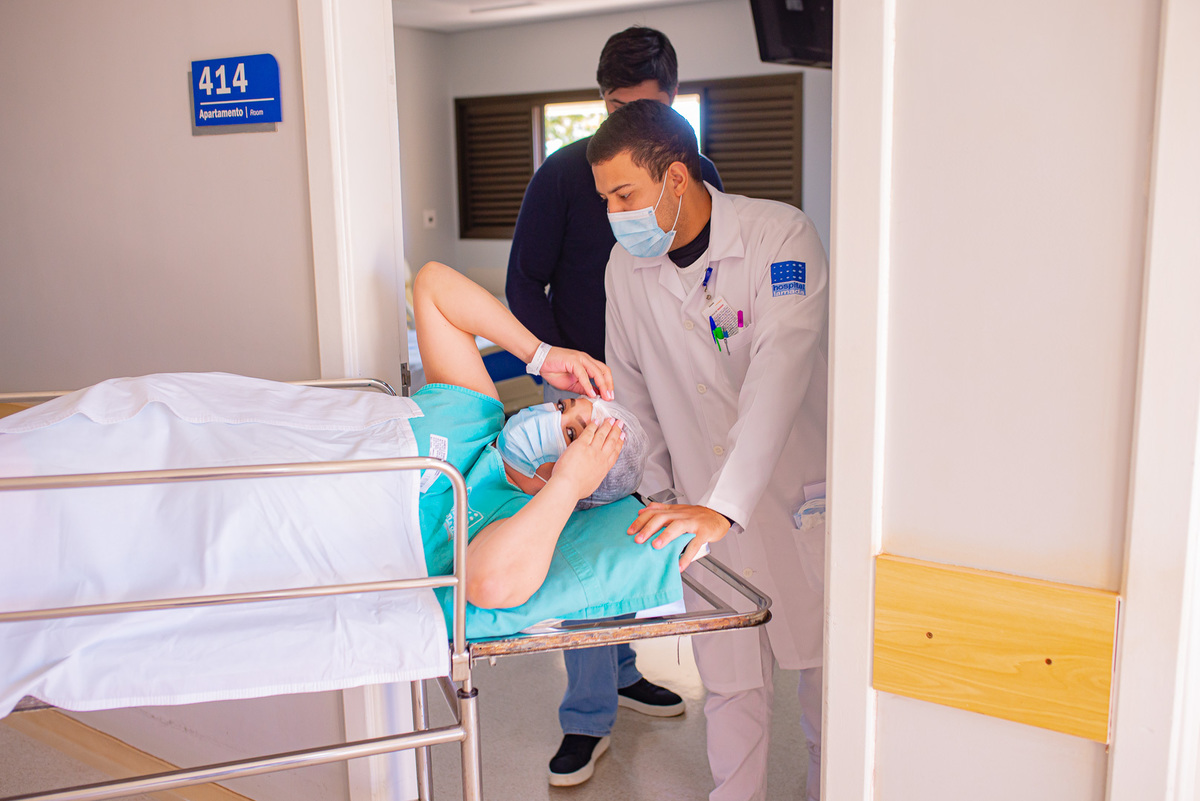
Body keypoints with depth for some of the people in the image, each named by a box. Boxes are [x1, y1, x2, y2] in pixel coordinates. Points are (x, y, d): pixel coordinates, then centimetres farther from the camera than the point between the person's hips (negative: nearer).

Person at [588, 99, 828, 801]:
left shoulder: (782, 235, -18)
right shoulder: (626, 264, -2)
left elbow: (779, 375, -30)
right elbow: (633, 391, 10)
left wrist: (724, 506, -40)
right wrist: (648, 494, 3)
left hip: (804, 494, -2)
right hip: (707, 506, 3)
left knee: (823, 659, 12)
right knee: (730, 675, 7)